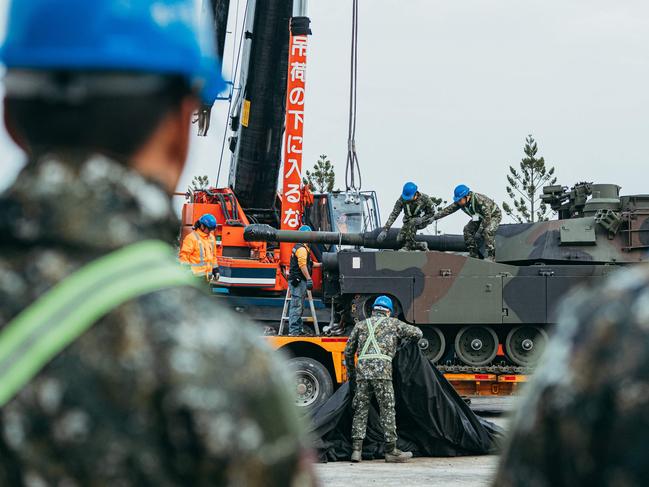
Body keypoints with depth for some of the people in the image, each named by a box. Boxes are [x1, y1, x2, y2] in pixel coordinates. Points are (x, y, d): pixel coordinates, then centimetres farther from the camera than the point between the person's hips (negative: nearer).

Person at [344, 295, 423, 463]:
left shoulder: (361, 325, 22)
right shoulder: (392, 323, 15)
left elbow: (348, 351, 22)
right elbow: (417, 333, 21)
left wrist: (351, 374, 33)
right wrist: (404, 337, 42)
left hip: (362, 369, 3)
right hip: (382, 369, -3)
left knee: (360, 410, 6)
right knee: (387, 410, 1)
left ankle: (356, 449, 0)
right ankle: (391, 450, 3)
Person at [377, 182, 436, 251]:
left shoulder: (424, 199, -22)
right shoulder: (402, 199, -19)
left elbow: (431, 213, -7)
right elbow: (394, 214, -19)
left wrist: (422, 219, -28)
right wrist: (385, 229, -27)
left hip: (422, 222, -3)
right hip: (408, 223, 3)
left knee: (412, 222, -38)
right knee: (400, 240, -18)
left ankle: (408, 245, -29)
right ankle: (421, 245, 0)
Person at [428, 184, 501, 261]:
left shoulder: (480, 201, -38)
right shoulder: (459, 203, -16)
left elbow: (487, 217, -36)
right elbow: (448, 210, -12)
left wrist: (479, 231, -33)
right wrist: (434, 218, -17)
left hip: (494, 215, -8)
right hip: (481, 217, 8)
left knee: (487, 231, -31)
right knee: (468, 229, -8)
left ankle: (491, 256, -23)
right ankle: (473, 253, 0)